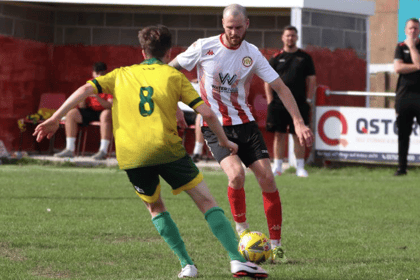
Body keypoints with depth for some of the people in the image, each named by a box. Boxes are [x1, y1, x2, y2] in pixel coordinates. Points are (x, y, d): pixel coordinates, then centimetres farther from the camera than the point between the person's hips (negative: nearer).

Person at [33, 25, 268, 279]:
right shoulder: (173, 76, 13)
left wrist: (55, 118, 8)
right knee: (206, 201, 5)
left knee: (155, 207, 25)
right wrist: (225, 141, 19)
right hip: (167, 148, -2)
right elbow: (207, 113, 5)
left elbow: (86, 89, 8)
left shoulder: (121, 75, 21)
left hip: (130, 156, 2)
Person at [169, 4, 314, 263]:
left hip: (245, 124, 3)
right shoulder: (204, 48, -7)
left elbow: (280, 87, 2)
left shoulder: (252, 54, -1)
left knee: (267, 178, -7)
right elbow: (170, 70, 6)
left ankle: (276, 245, 3)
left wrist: (299, 122, -6)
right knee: (236, 174, -26)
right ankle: (242, 229, -2)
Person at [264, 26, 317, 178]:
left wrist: (308, 100, 0)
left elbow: (311, 80, 9)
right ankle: (277, 166, 7)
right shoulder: (276, 58, 8)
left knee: (299, 135, 0)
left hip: (299, 104, 0)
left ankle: (300, 167, 6)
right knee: (279, 135, 2)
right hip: (278, 103, 0)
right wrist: (270, 101, -2)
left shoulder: (305, 58, 8)